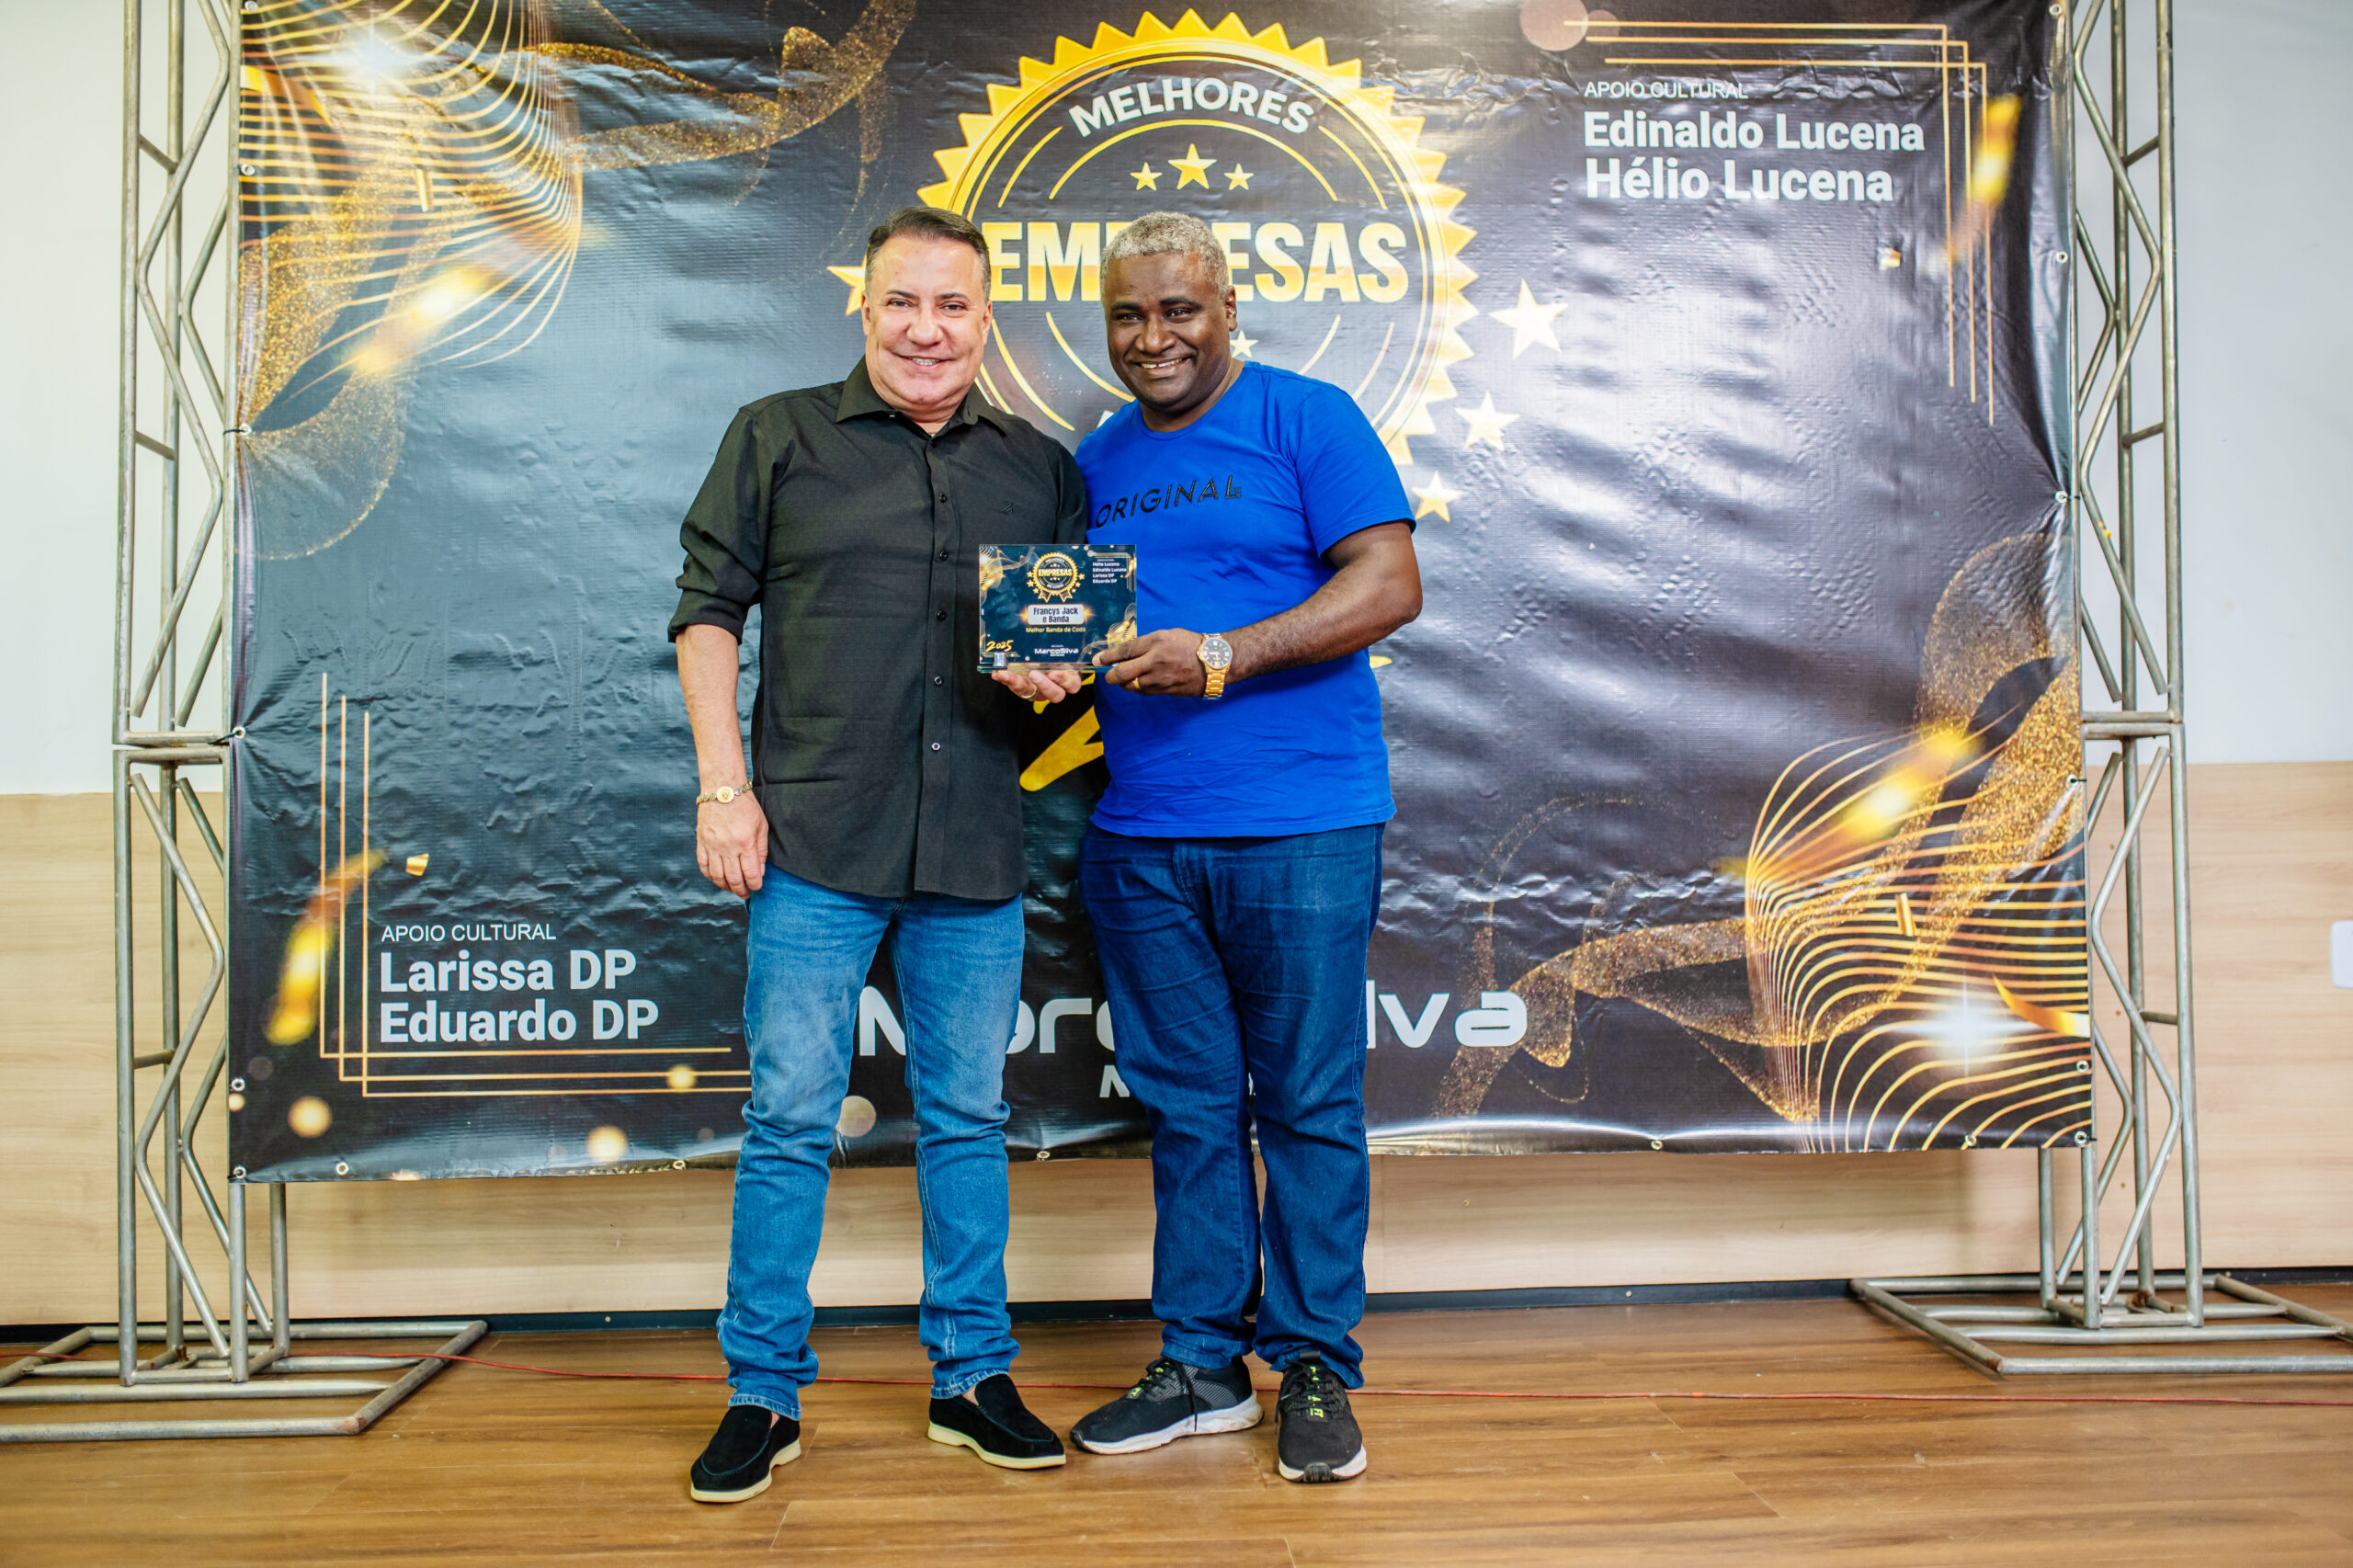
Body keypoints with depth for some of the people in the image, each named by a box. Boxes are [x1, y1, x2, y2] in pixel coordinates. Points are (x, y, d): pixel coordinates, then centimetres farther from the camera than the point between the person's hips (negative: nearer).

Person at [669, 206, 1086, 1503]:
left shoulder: (1041, 467, 12)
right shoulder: (777, 438, 6)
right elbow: (707, 610, 5)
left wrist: (1056, 671, -6)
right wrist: (724, 784, -5)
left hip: (978, 852, 3)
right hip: (818, 838, -2)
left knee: (968, 1116, 10)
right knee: (789, 1118, 1)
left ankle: (972, 1378, 24)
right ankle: (764, 1395, 17)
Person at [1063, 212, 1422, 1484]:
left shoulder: (1307, 420, 1)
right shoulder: (1094, 464, 18)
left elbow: (1390, 582, -9)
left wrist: (1224, 655, -18)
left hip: (1300, 824, -5)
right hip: (1140, 832, 5)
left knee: (1309, 1106, 2)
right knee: (1186, 1107, 10)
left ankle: (1314, 1370, 15)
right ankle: (1201, 1365, 22)